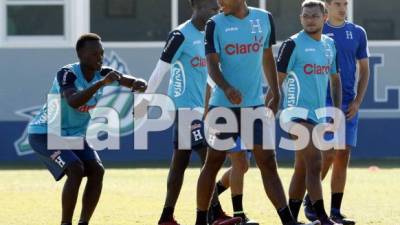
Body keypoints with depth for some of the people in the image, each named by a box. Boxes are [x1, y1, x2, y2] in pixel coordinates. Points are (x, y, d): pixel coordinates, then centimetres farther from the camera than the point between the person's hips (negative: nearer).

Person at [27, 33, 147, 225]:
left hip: (74, 135, 7)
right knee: (76, 169, -26)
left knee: (96, 170, -9)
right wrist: (101, 83, -53)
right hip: (45, 134, -7)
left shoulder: (102, 73, -6)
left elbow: (129, 80, -10)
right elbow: (73, 102, -45)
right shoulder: (67, 74, -27)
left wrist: (138, 84, -35)